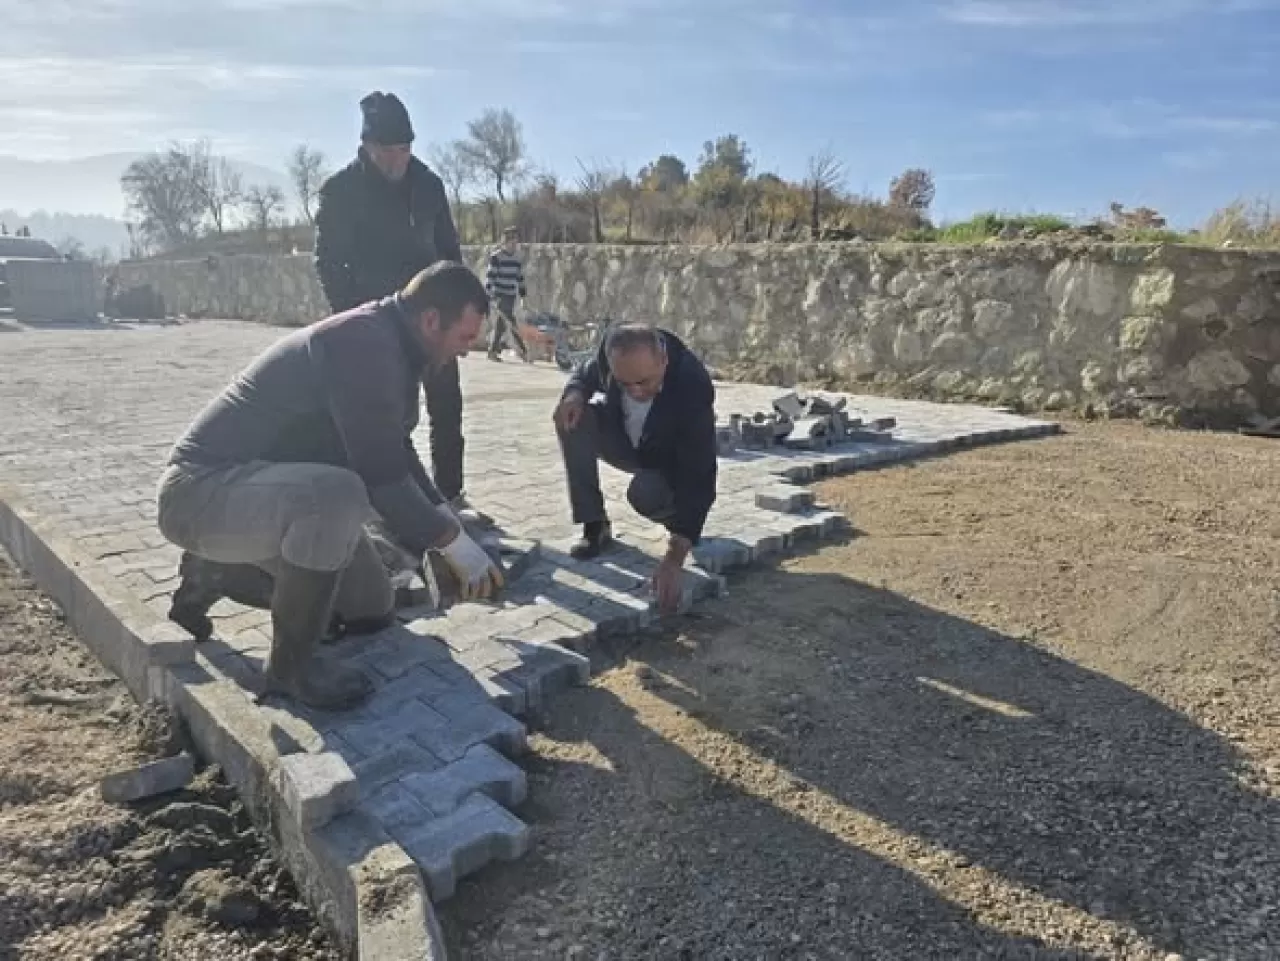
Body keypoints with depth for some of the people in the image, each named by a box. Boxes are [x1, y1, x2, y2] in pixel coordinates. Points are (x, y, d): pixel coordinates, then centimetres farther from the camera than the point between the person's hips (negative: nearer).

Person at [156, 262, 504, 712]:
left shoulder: (388, 345, 6)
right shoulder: (363, 342, -26)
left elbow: (395, 455, 15)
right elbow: (381, 474, -29)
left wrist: (439, 535, 8)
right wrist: (452, 541, -17)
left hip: (265, 486, 10)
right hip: (203, 491, -10)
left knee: (373, 607, 11)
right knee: (338, 494, -40)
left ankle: (218, 572, 26)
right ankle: (292, 662, -16)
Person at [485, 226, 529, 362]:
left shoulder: (517, 258, 11)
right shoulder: (496, 256, -8)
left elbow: (520, 277, 19)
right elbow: (490, 275, -10)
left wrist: (523, 293, 18)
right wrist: (489, 293, -16)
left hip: (511, 296, 6)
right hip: (499, 295, -6)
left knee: (500, 325, 9)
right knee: (511, 323, -12)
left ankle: (492, 351, 17)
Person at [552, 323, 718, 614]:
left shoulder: (694, 387, -39)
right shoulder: (612, 349, -26)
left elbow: (698, 477, -42)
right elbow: (586, 373, 0)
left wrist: (675, 557, -49)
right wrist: (575, 393, -27)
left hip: (671, 465, -4)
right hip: (626, 442, 5)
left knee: (645, 494, -35)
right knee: (572, 418, -20)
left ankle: (683, 523, 2)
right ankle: (594, 525, -10)